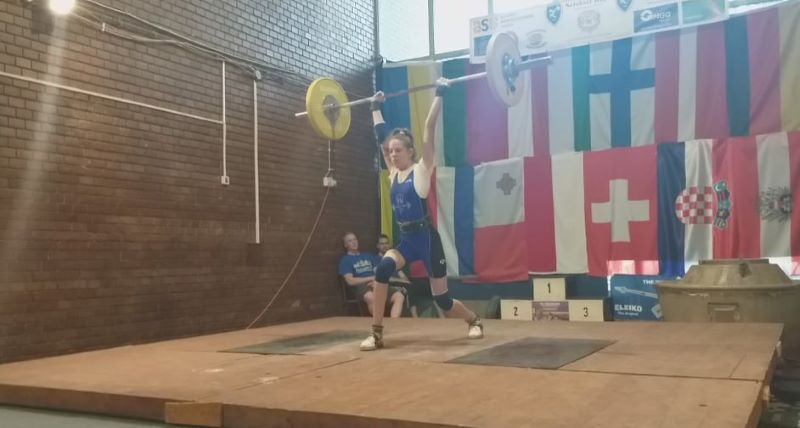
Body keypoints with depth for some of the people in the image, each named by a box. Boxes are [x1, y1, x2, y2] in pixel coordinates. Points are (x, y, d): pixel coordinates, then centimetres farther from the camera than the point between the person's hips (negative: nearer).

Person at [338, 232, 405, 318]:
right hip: (361, 287, -5)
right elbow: (350, 281, -4)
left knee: (399, 296, -22)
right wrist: (372, 277, -2)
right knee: (371, 297, -42)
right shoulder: (345, 260, 10)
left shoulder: (368, 256, 26)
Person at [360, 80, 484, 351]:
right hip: (405, 239, 5)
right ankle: (376, 333, -16)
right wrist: (376, 107, 22)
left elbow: (430, 128, -12)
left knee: (442, 299, 5)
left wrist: (439, 94, -14)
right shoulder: (393, 172, 8)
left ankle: (474, 321, 37)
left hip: (426, 238, -5)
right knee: (382, 269, -25)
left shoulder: (422, 170, -6)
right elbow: (380, 136, 15)